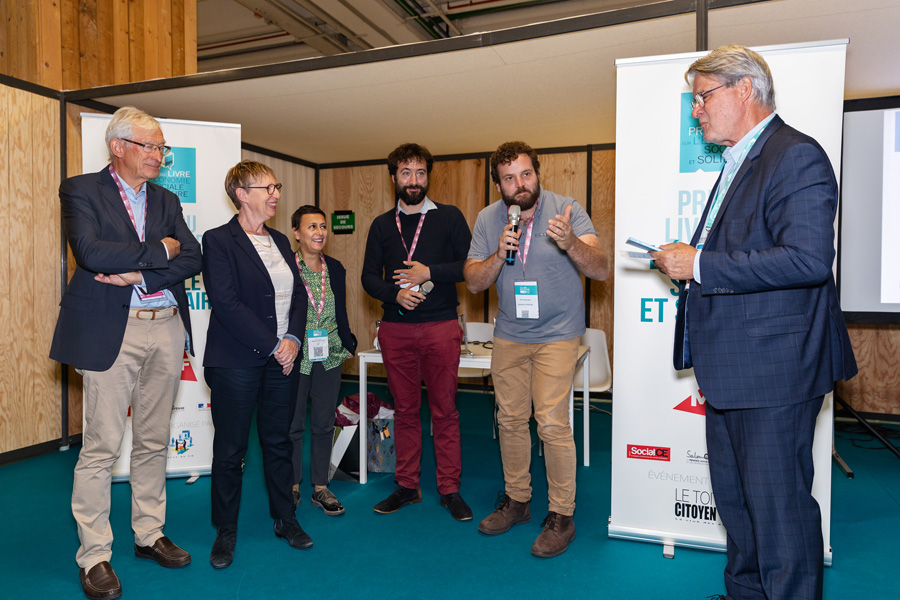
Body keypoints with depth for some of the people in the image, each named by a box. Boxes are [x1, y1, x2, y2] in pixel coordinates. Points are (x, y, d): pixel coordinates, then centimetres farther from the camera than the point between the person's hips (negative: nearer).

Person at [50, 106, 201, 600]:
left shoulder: (166, 201, 15)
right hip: (111, 331, -5)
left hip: (166, 328, 5)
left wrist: (136, 274, -11)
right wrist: (159, 251, -8)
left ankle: (149, 535, 26)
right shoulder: (81, 190, 2)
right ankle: (94, 555, 13)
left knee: (153, 440, 12)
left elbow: (191, 259, 3)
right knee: (102, 444, -1)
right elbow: (90, 251, -16)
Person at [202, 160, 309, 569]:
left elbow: (298, 295, 10)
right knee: (230, 450, 7)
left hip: (282, 358, 6)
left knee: (278, 443, 15)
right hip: (236, 362, -5)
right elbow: (226, 303, -16)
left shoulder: (280, 241, 13)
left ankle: (285, 519, 30)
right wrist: (273, 345, -15)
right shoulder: (219, 240, -7)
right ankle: (225, 532, 25)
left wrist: (293, 339, -6)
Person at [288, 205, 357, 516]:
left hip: (329, 358, 4)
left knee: (324, 424, 11)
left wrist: (348, 344, 10)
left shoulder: (335, 268, 8)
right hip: (296, 358, -4)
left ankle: (321, 488, 24)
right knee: (293, 425, 8)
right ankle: (292, 487, 26)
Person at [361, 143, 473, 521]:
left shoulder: (450, 218, 5)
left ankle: (449, 489, 15)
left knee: (444, 411, 3)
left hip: (441, 326, -2)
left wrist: (429, 273, -12)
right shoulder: (382, 226, 13)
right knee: (404, 411, 10)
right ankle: (407, 486, 23)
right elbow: (369, 277, 8)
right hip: (395, 329, 3)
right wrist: (395, 293, -11)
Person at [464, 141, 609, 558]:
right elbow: (473, 282, -3)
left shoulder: (566, 210, -12)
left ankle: (562, 515, 9)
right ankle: (516, 500, 30)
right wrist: (500, 255, -22)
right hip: (509, 334, 4)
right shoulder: (488, 219, -1)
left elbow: (601, 270, -20)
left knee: (552, 424, -10)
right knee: (510, 419, 11)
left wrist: (570, 243, -39)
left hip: (557, 334, -4)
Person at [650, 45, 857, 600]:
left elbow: (809, 258, -26)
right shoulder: (739, 161, 19)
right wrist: (689, 260, 7)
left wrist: (701, 265, -22)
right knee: (734, 497, 21)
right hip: (730, 367, 10)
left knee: (778, 503, 1)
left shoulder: (796, 155, -13)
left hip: (775, 366, -10)